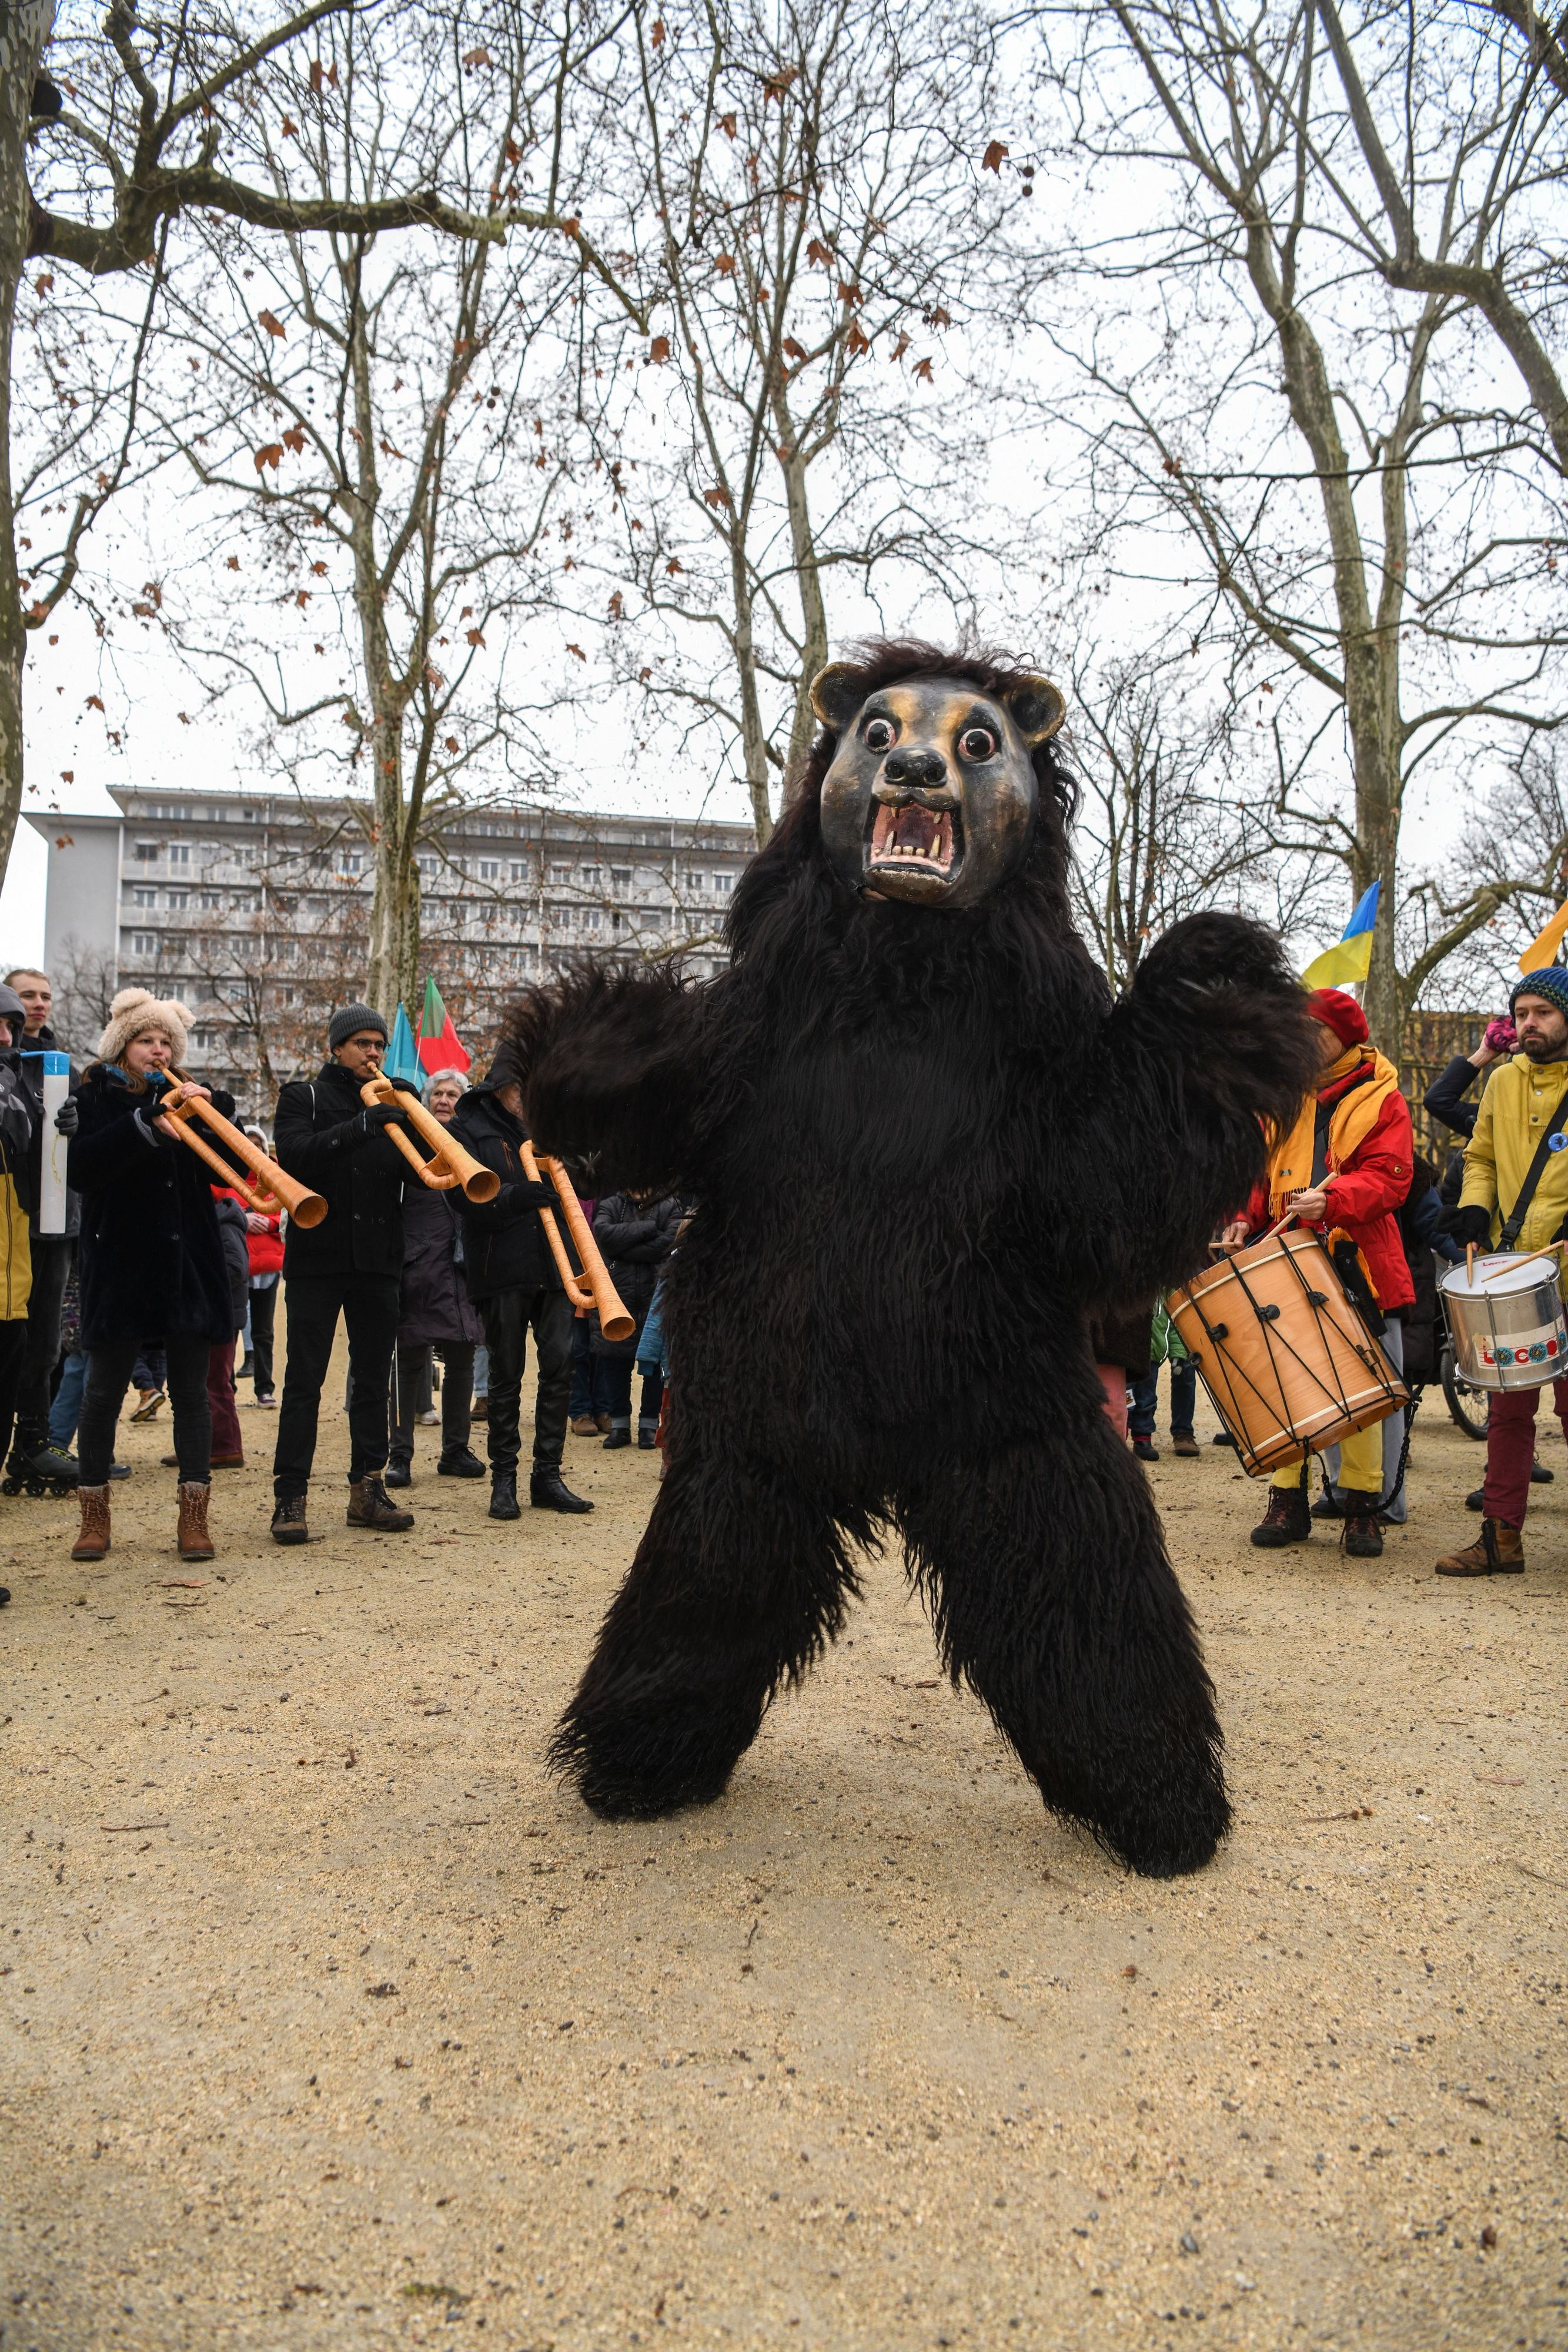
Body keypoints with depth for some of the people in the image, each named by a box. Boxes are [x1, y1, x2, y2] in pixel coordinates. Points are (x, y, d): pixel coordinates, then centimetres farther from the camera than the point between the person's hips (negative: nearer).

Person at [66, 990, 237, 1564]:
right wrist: (145, 1123, -24)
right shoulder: (94, 1097, 2)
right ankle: (94, 1514, 17)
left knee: (190, 1391, 3)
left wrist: (215, 1109, -13)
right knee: (103, 1391, 3)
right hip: (120, 1263, -2)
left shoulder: (186, 1098, 11)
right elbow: (79, 1166, -16)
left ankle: (193, 1516, 8)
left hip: (187, 1263, 3)